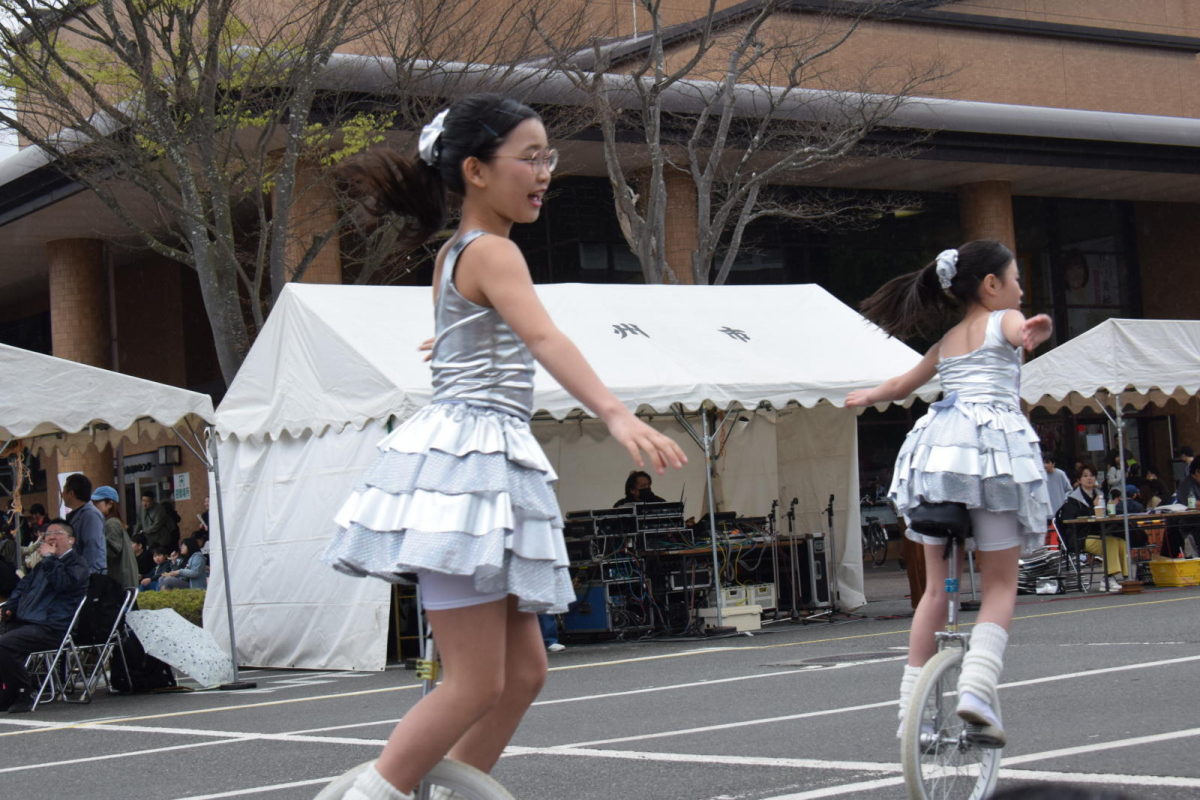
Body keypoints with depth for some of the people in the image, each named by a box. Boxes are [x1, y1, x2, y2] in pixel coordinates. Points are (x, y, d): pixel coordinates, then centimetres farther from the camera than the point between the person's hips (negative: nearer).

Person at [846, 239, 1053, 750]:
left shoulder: (947, 341, 26)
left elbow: (901, 385, 39)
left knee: (938, 585, 12)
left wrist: (866, 397, 60)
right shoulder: (1004, 321, 9)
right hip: (992, 443, -5)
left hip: (935, 447, 5)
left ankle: (912, 705, 10)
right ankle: (976, 689, -20)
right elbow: (1020, 330, -17)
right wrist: (1032, 332, -40)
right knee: (1001, 584, 0)